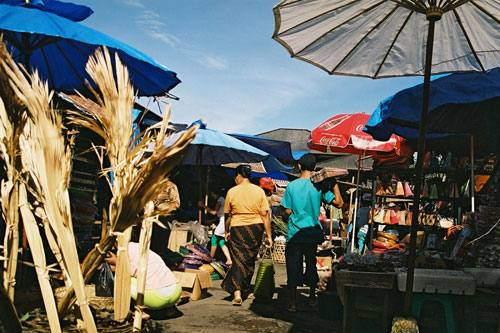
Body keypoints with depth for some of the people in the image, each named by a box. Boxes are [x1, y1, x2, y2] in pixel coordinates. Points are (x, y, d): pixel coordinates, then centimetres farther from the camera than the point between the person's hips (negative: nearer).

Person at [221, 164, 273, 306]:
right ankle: (246, 290, 26)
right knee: (250, 260, 15)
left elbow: (228, 215, 6)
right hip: (256, 228, 2)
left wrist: (227, 232, 20)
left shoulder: (232, 192, -3)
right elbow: (265, 214, -4)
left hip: (237, 229, -2)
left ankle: (237, 292, -16)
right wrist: (269, 236, 0)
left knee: (238, 260, -1)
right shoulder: (259, 191, -1)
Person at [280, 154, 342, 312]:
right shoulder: (319, 186, -5)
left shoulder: (292, 186, -6)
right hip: (312, 232, 2)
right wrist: (334, 184, 3)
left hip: (294, 233, -1)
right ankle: (312, 296, 31)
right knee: (311, 263, 18)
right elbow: (338, 202, -5)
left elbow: (288, 210, -4)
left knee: (293, 266, 3)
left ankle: (293, 302, 2)